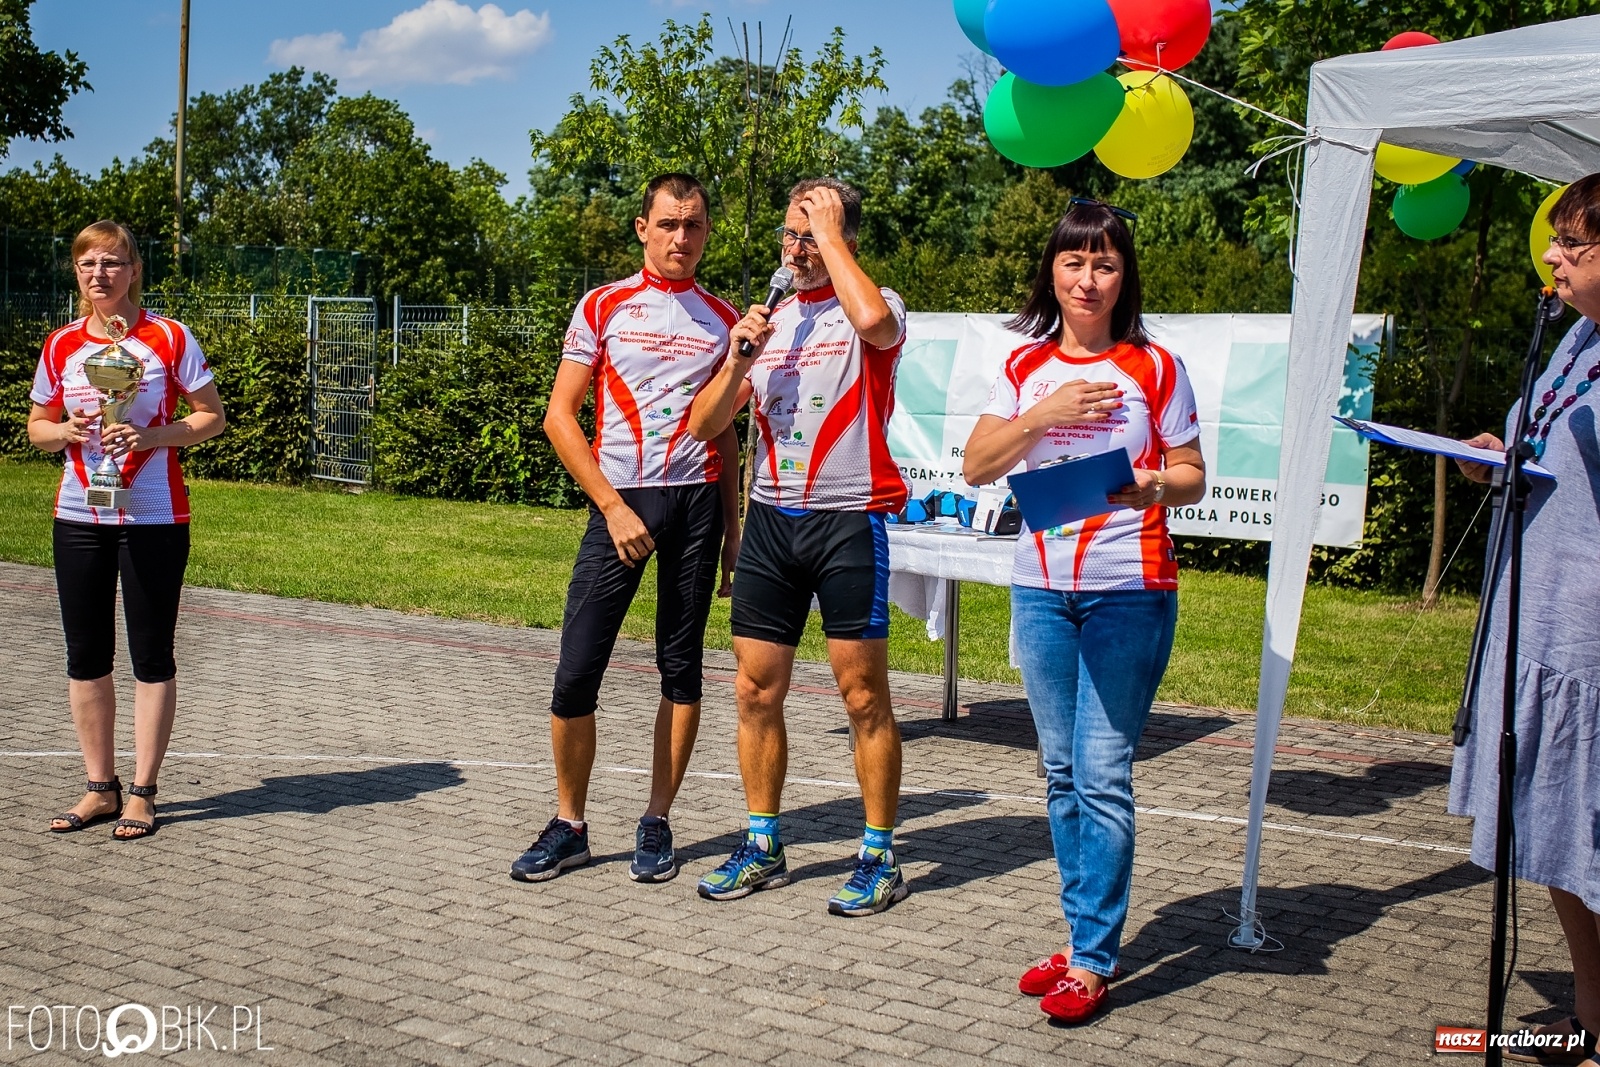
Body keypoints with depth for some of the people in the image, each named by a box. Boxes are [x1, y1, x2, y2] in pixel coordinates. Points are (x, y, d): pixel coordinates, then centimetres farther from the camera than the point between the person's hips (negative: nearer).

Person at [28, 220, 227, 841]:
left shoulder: (168, 337, -4)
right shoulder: (61, 346, 7)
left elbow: (212, 417, -2)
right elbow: (37, 427, 14)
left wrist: (152, 436, -17)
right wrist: (66, 430, -8)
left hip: (154, 518, -4)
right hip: (78, 517, 4)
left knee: (151, 656, 1)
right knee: (85, 656, 7)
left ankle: (142, 793, 10)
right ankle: (101, 789, 18)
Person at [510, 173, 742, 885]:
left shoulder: (722, 320, 12)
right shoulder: (603, 307, 5)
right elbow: (560, 416, 1)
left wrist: (732, 528, 9)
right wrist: (614, 507, -8)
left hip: (698, 503, 2)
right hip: (620, 501, -2)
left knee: (681, 669, 5)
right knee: (577, 671, -6)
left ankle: (657, 823, 15)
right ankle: (568, 826, 9)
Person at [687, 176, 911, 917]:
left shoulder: (874, 307, -1)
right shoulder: (768, 320, 15)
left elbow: (873, 319, -29)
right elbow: (704, 427, 11)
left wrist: (831, 232, -15)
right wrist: (739, 359, -7)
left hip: (848, 520, -5)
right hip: (770, 519, 6)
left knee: (864, 697, -1)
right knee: (757, 691, 7)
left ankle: (879, 858, 9)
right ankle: (762, 847, 20)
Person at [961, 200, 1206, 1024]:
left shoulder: (1154, 368, 0)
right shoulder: (1025, 367, 8)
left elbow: (1192, 476, 3)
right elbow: (975, 468, 1)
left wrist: (1151, 484, -18)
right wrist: (1041, 416, -13)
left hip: (1128, 592, -4)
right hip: (1040, 588, 4)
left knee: (1103, 776, -6)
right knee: (1062, 773, 10)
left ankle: (1093, 960, 2)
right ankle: (1084, 939, 22)